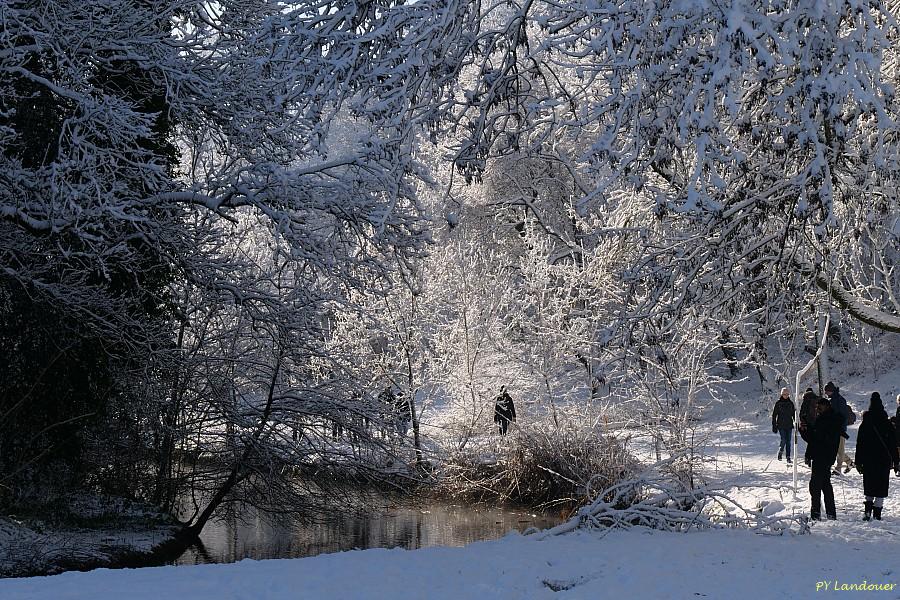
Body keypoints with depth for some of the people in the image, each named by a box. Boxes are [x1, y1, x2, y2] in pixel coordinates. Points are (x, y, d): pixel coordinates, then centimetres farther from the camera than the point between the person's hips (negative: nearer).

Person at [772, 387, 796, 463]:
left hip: (789, 425, 3)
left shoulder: (790, 403, 8)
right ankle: (780, 453, 13)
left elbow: (793, 414, 16)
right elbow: (774, 415, 1)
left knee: (788, 441, 2)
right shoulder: (778, 403, -1)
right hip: (781, 425, -3)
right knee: (783, 440, -12)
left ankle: (788, 457, 6)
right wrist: (774, 426, -3)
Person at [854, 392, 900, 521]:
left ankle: (868, 511, 3)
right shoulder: (887, 424, -3)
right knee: (881, 487, 3)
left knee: (869, 486, 14)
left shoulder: (864, 425, -2)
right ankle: (877, 514, -4)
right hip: (884, 461, -1)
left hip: (868, 462, 1)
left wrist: (858, 462, 6)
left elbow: (859, 446, 0)